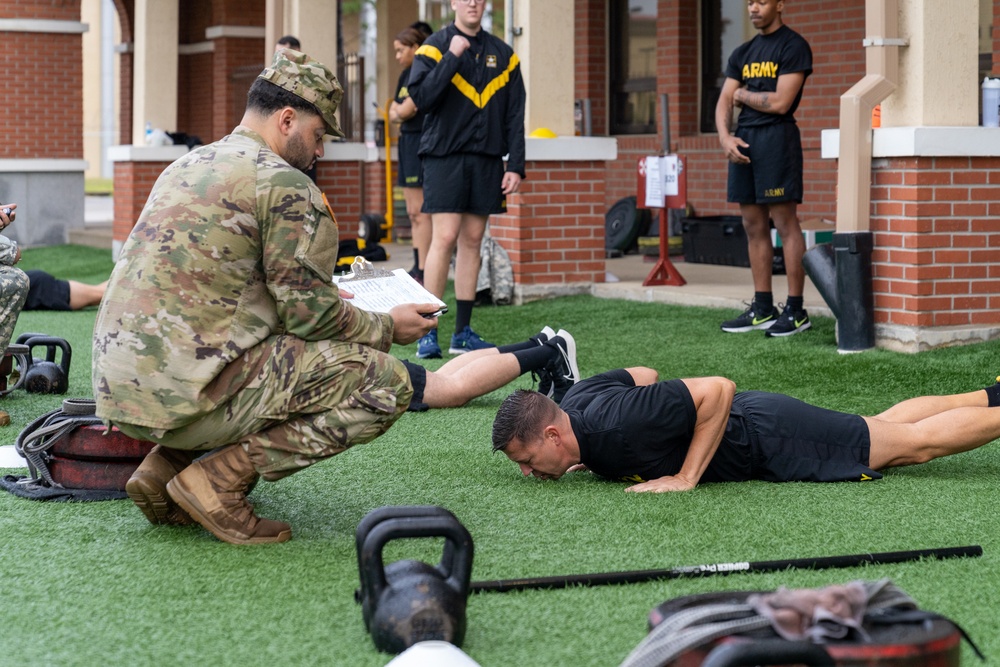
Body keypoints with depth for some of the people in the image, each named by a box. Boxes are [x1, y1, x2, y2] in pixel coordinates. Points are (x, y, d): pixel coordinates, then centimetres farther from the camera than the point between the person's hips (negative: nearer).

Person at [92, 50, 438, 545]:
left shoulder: (187, 165, 20)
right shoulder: (285, 185, -7)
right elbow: (309, 313, -9)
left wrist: (332, 300, 29)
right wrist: (388, 328, 9)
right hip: (185, 388, -9)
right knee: (384, 382, -6)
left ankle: (165, 466, 13)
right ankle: (220, 480, -10)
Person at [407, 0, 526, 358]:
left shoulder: (502, 54, 11)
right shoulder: (435, 47, 1)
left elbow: (514, 116, 10)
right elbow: (421, 96, -14)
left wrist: (515, 166, 3)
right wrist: (453, 56, -15)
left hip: (487, 160, 4)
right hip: (444, 155, -4)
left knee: (472, 241, 6)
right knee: (444, 238, -11)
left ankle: (463, 332, 11)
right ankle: (427, 332, -7)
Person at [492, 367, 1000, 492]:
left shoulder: (617, 426, -35)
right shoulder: (576, 400, -9)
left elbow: (717, 389, -33)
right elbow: (643, 375, 10)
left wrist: (686, 477, -31)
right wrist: (595, 456, 3)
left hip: (766, 437, -8)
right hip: (750, 423, 8)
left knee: (917, 442, 8)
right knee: (890, 426, 24)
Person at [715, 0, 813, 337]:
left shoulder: (793, 46, -5)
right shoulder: (743, 53, 18)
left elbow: (780, 103, -13)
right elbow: (725, 103, 13)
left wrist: (743, 94, 1)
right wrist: (724, 136, -5)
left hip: (776, 136, -8)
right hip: (743, 140, 8)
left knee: (785, 223, -8)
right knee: (753, 226, 8)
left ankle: (796, 310, -6)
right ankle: (762, 308, 13)